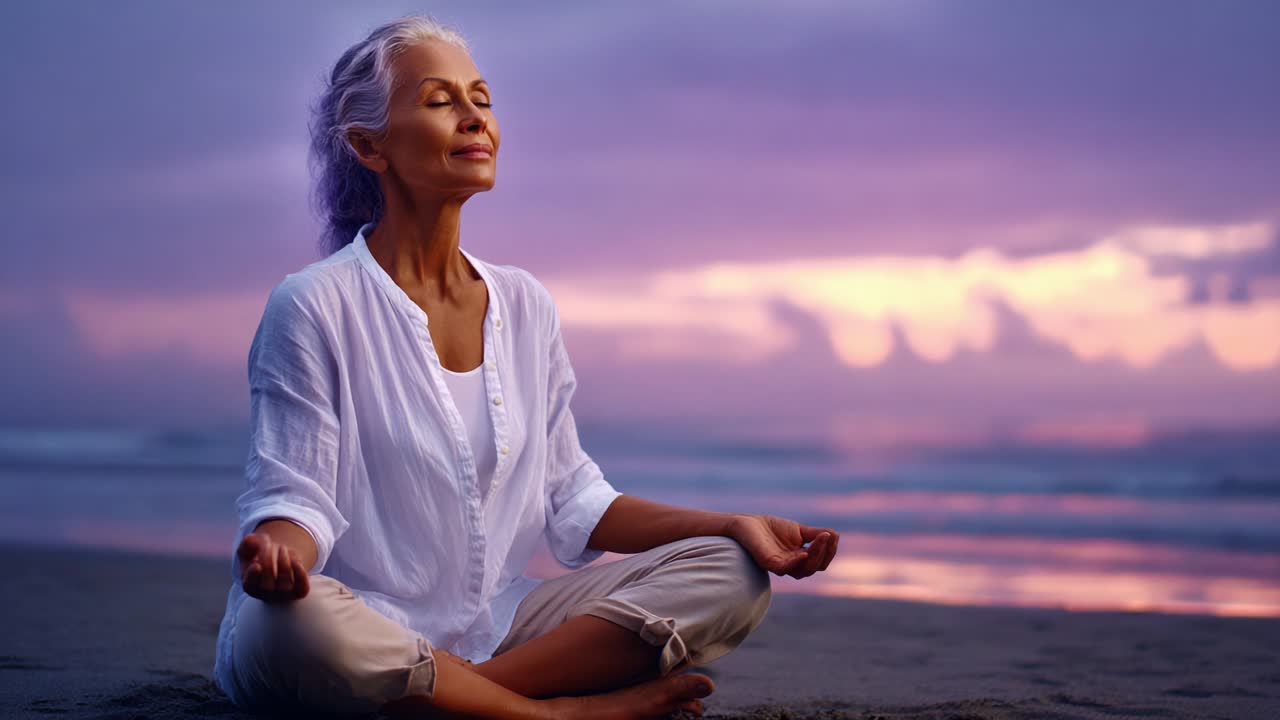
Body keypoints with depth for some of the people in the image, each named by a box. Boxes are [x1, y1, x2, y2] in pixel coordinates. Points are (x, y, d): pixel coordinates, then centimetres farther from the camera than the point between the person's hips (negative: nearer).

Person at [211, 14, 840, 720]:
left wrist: (733, 524, 2)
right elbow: (292, 496, -9)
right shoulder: (313, 305, -5)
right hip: (365, 638, -5)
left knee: (732, 574, -9)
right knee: (285, 619, -40)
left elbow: (572, 500, 13)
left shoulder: (525, 304, 11)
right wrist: (276, 549, -34)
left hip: (498, 627, 5)